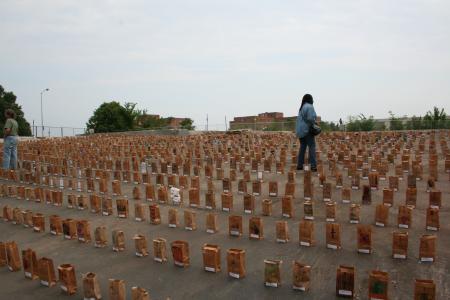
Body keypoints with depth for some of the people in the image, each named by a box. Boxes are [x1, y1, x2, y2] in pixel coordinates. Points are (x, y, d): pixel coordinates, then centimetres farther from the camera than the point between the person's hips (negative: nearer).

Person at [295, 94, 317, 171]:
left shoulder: (302, 107, 17)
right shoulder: (309, 106, -10)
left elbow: (301, 118, 13)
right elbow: (310, 118, -19)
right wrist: (314, 123, -3)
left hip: (300, 130, 8)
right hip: (307, 130, -8)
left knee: (302, 147, 11)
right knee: (312, 147, -5)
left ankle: (299, 165, 10)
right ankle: (313, 166, -9)